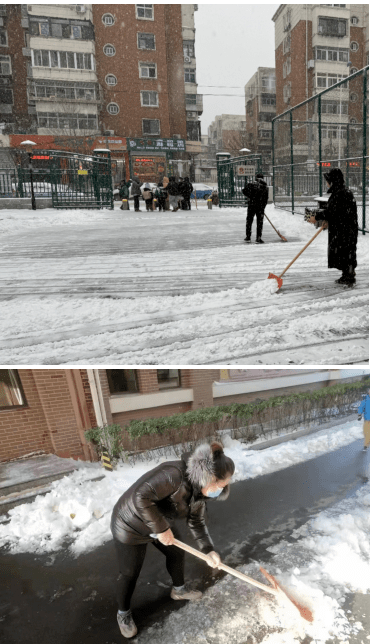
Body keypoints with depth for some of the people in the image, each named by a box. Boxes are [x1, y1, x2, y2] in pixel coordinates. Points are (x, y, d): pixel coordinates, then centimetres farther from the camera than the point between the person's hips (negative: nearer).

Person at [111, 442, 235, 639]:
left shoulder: (199, 488, -9)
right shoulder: (174, 474, -39)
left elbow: (197, 522, 3)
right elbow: (141, 497, -43)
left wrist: (208, 550, -8)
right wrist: (161, 529, -32)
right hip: (130, 526, -8)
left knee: (176, 552, 23)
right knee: (130, 574, 10)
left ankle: (179, 589, 51)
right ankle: (123, 613, 38)